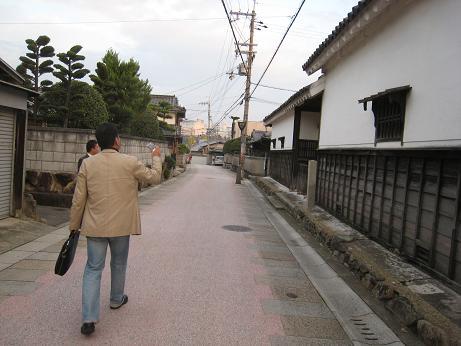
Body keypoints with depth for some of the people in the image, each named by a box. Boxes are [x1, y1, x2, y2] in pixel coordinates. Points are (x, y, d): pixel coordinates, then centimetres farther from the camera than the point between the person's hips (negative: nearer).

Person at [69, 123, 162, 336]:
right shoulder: (130, 163, -11)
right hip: (121, 225, -1)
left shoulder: (87, 164, -5)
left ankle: (89, 318, 0)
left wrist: (74, 226, 10)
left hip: (95, 226, 1)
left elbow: (78, 199, -2)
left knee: (93, 268, 7)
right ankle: (116, 299, 40)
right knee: (118, 264, 21)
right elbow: (155, 177, 4)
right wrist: (156, 158, 21)